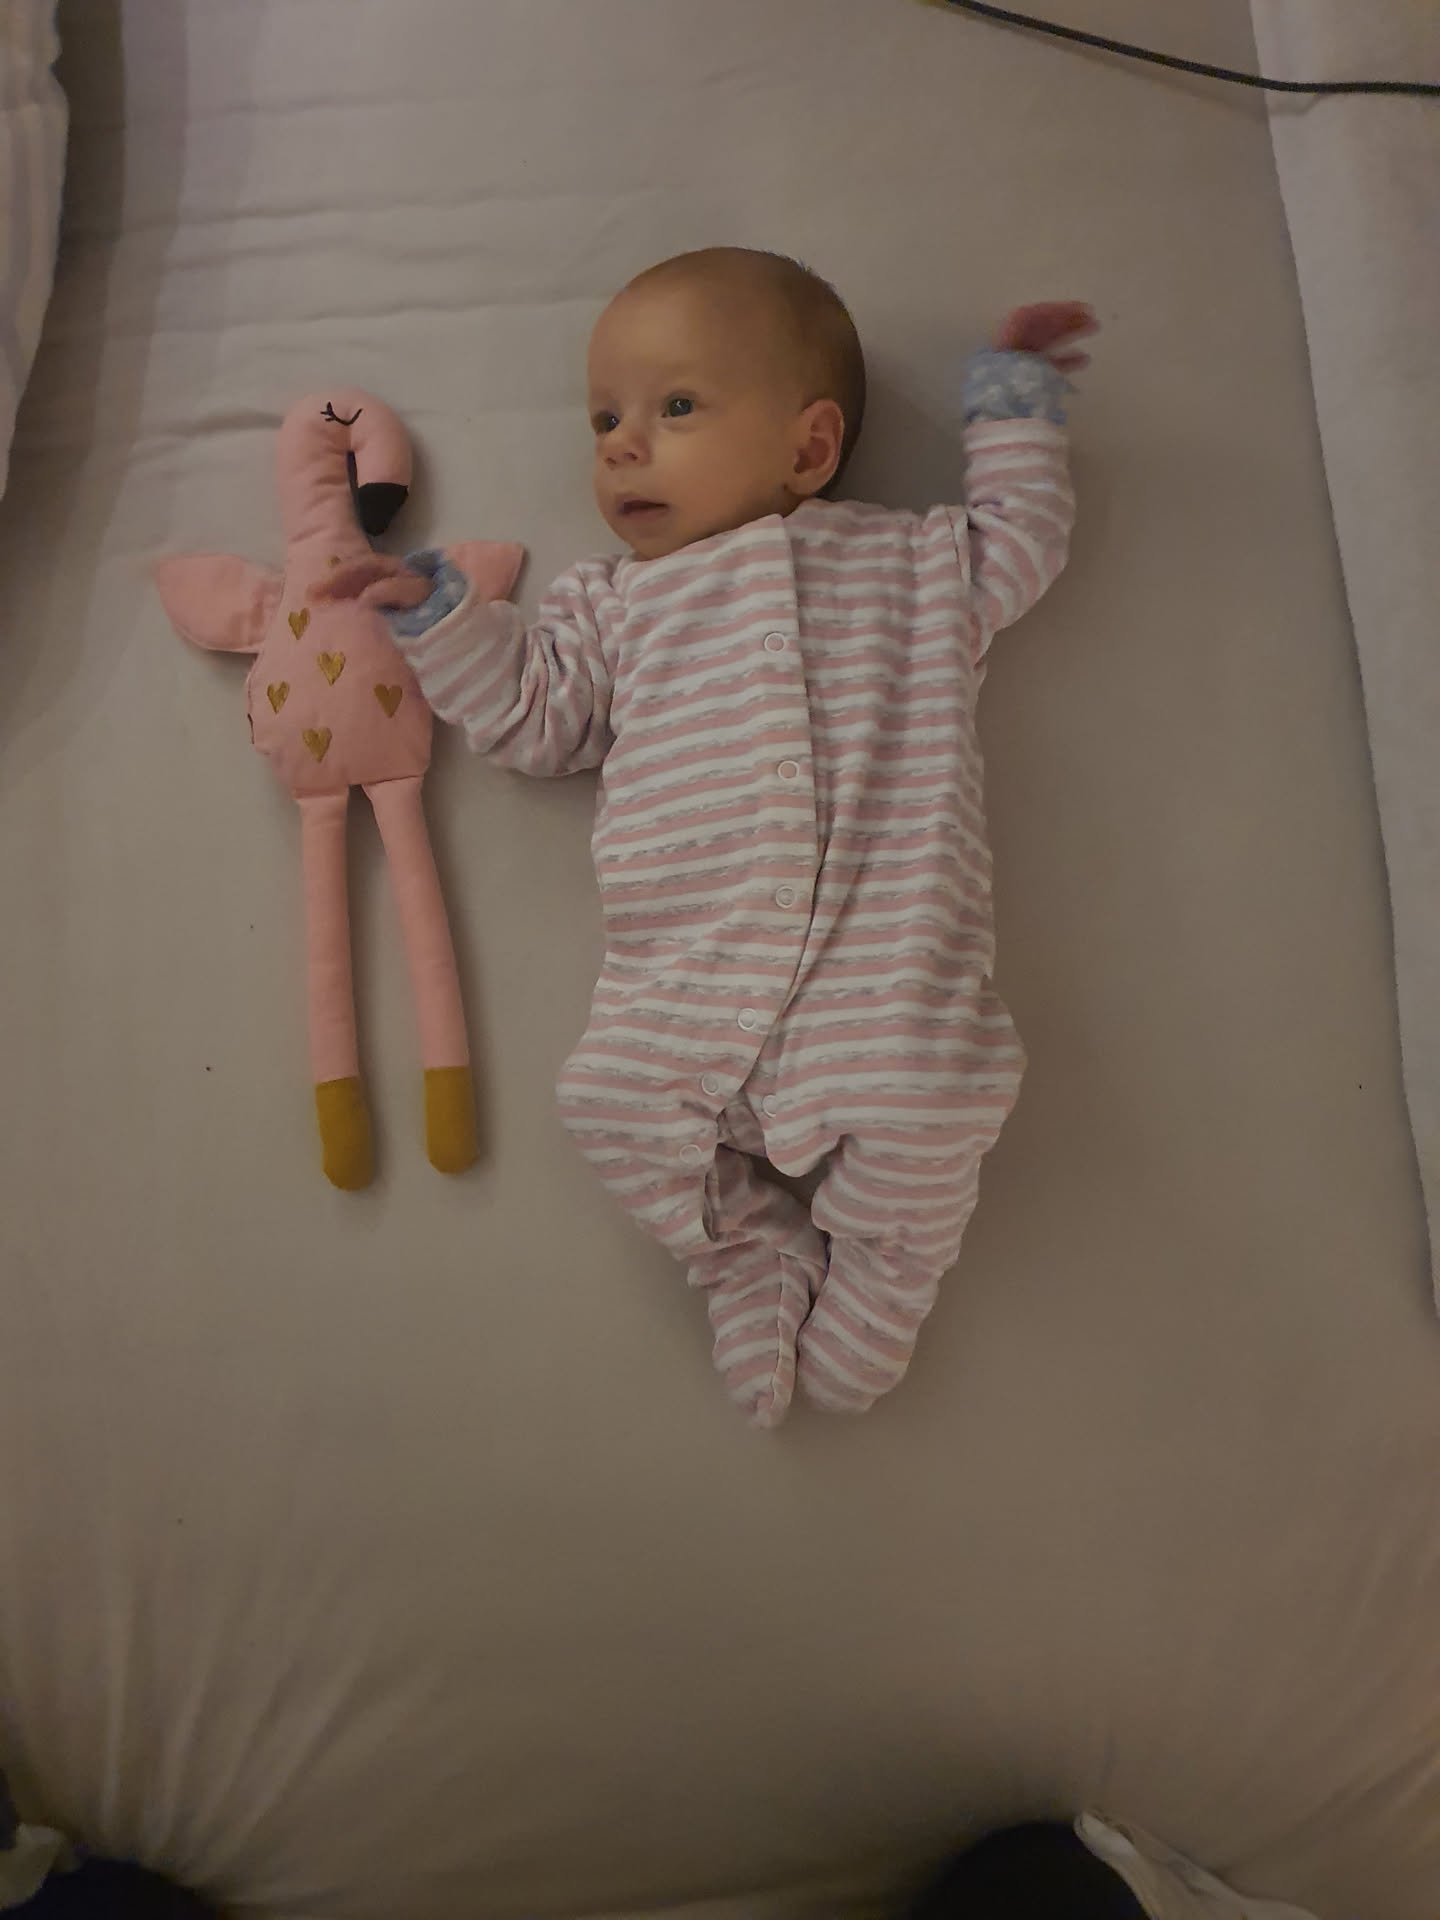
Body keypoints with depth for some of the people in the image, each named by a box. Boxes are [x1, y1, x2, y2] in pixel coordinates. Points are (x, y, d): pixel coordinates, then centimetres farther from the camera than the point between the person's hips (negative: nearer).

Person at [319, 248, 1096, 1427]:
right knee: (610, 1100, -18)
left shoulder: (911, 564, 19)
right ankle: (756, 1256, 8)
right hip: (683, 983, 2)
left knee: (928, 1097, -25)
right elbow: (532, 710, 19)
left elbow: (1022, 540, 30)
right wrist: (438, 609, 12)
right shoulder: (618, 607, 23)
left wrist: (1015, 402, 33)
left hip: (881, 962, -1)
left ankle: (873, 1286, 7)